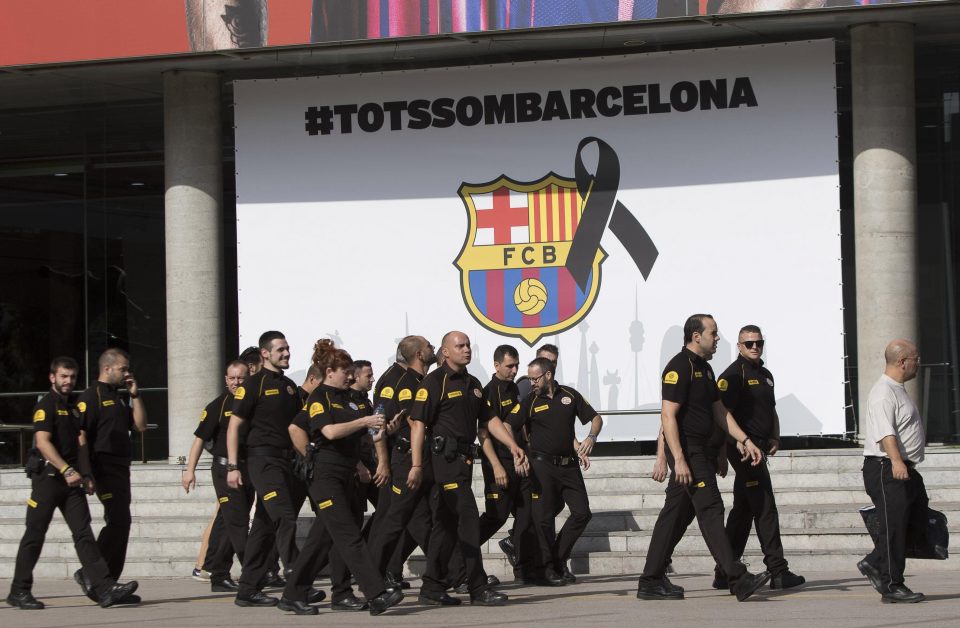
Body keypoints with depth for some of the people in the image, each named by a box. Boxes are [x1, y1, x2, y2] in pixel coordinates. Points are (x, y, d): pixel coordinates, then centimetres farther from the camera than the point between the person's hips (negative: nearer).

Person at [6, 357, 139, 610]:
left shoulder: (74, 406, 17)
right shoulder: (45, 406, -7)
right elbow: (43, 442, -18)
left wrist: (86, 474, 9)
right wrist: (67, 470, -25)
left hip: (71, 480, 7)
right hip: (47, 477, -7)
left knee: (83, 533, -2)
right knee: (35, 535, -1)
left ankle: (105, 588, -11)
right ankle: (19, 591, 8)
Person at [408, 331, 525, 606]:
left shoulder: (473, 384, 19)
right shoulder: (434, 382, -8)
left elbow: (490, 419, 22)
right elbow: (418, 423, -13)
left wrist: (513, 445, 9)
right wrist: (416, 465, -20)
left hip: (464, 459, 9)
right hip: (445, 457, -9)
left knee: (447, 523, 10)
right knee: (468, 518, -13)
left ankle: (432, 589, 15)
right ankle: (478, 588, -11)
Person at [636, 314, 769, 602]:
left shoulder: (704, 369, 18)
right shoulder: (679, 367, -13)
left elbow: (719, 411, 22)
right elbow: (668, 415, -19)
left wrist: (744, 440, 13)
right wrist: (679, 459, -25)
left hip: (699, 450, 10)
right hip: (686, 449, -10)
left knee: (674, 513, 9)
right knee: (710, 510, -11)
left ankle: (651, 582, 11)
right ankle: (738, 580, -13)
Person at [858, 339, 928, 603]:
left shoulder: (898, 391, 19)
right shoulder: (884, 393, -15)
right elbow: (884, 432, -29)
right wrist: (896, 461, -40)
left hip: (904, 470, 11)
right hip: (886, 470, -10)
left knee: (916, 522, 10)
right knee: (894, 527, -8)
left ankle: (874, 564, 17)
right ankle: (892, 586, -4)